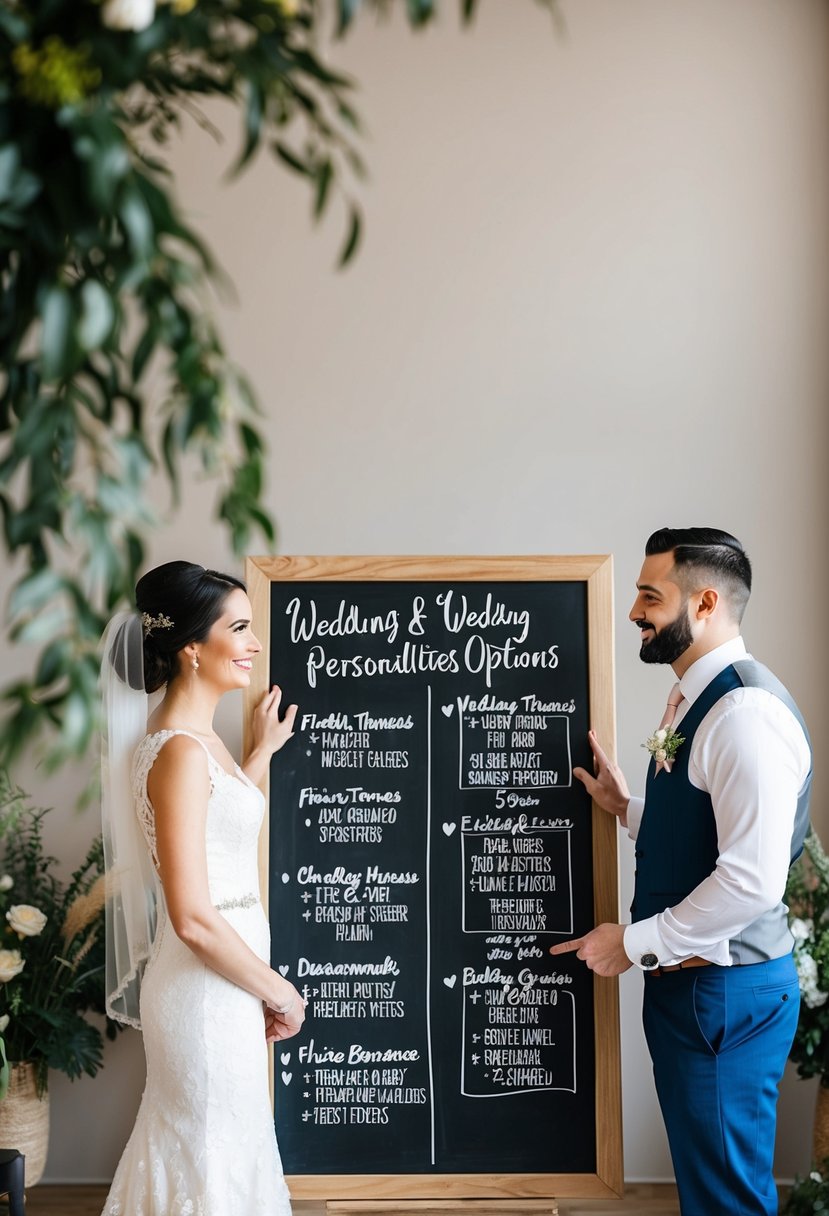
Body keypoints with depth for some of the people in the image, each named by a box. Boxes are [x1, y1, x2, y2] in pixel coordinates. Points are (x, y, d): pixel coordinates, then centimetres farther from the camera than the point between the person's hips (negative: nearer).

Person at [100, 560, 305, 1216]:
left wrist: (262, 753, 22)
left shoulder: (197, 737, 7)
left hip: (219, 978, 9)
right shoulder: (179, 751, -21)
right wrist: (278, 992, -12)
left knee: (192, 1147, 20)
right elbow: (193, 920, -24)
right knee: (218, 1157, 6)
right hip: (207, 990, -9)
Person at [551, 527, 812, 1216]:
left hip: (725, 991, -9)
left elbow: (753, 879, -26)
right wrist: (628, 808, 6)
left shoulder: (747, 711, -21)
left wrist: (635, 942, -17)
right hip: (687, 980, 9)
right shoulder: (694, 701, 10)